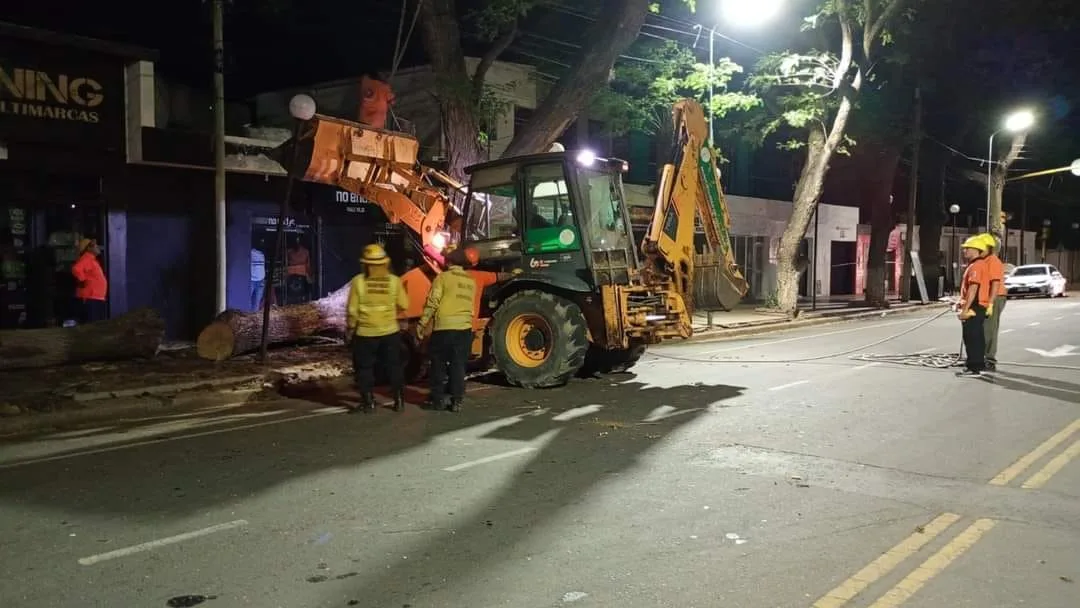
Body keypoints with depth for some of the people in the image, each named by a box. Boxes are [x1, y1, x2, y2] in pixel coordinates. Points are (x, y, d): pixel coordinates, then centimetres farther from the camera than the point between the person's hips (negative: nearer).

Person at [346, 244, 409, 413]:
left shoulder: (358, 281, -11)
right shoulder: (394, 281, -7)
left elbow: (352, 310, -9)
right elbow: (404, 305, -1)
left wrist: (350, 328, 5)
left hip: (365, 333, -2)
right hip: (390, 332, 2)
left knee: (364, 368, 12)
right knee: (393, 367, 15)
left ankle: (368, 402, 12)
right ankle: (399, 401, 19)